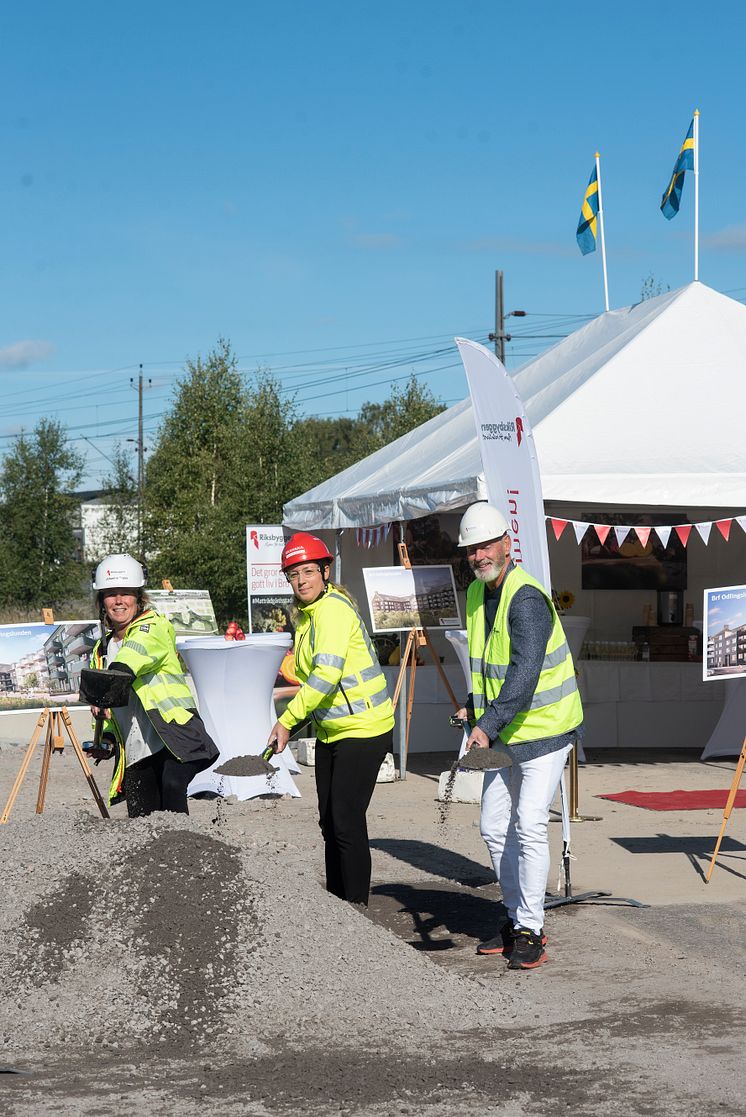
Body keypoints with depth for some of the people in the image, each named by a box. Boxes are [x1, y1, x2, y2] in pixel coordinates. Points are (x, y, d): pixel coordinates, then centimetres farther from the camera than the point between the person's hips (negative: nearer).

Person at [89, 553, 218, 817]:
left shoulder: (153, 627, -2)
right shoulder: (102, 649, 19)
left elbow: (137, 652, -26)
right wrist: (105, 735, 11)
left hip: (174, 736, -6)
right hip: (135, 752, 7)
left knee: (172, 786, -32)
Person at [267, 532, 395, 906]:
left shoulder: (333, 609, -19)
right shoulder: (306, 613, 10)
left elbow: (326, 674, -29)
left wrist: (287, 720, -29)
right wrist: (303, 718, 10)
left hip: (362, 730, -10)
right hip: (330, 732, 10)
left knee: (347, 823, -9)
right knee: (329, 822, 15)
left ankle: (357, 908, 0)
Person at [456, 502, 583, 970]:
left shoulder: (526, 598, -22)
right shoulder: (477, 594, 7)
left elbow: (524, 673, -33)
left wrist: (488, 725, -40)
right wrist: (475, 708, 9)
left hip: (545, 729, -9)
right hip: (504, 734, 9)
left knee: (530, 826, -13)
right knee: (495, 827, 11)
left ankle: (531, 931, -5)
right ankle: (518, 919, 24)